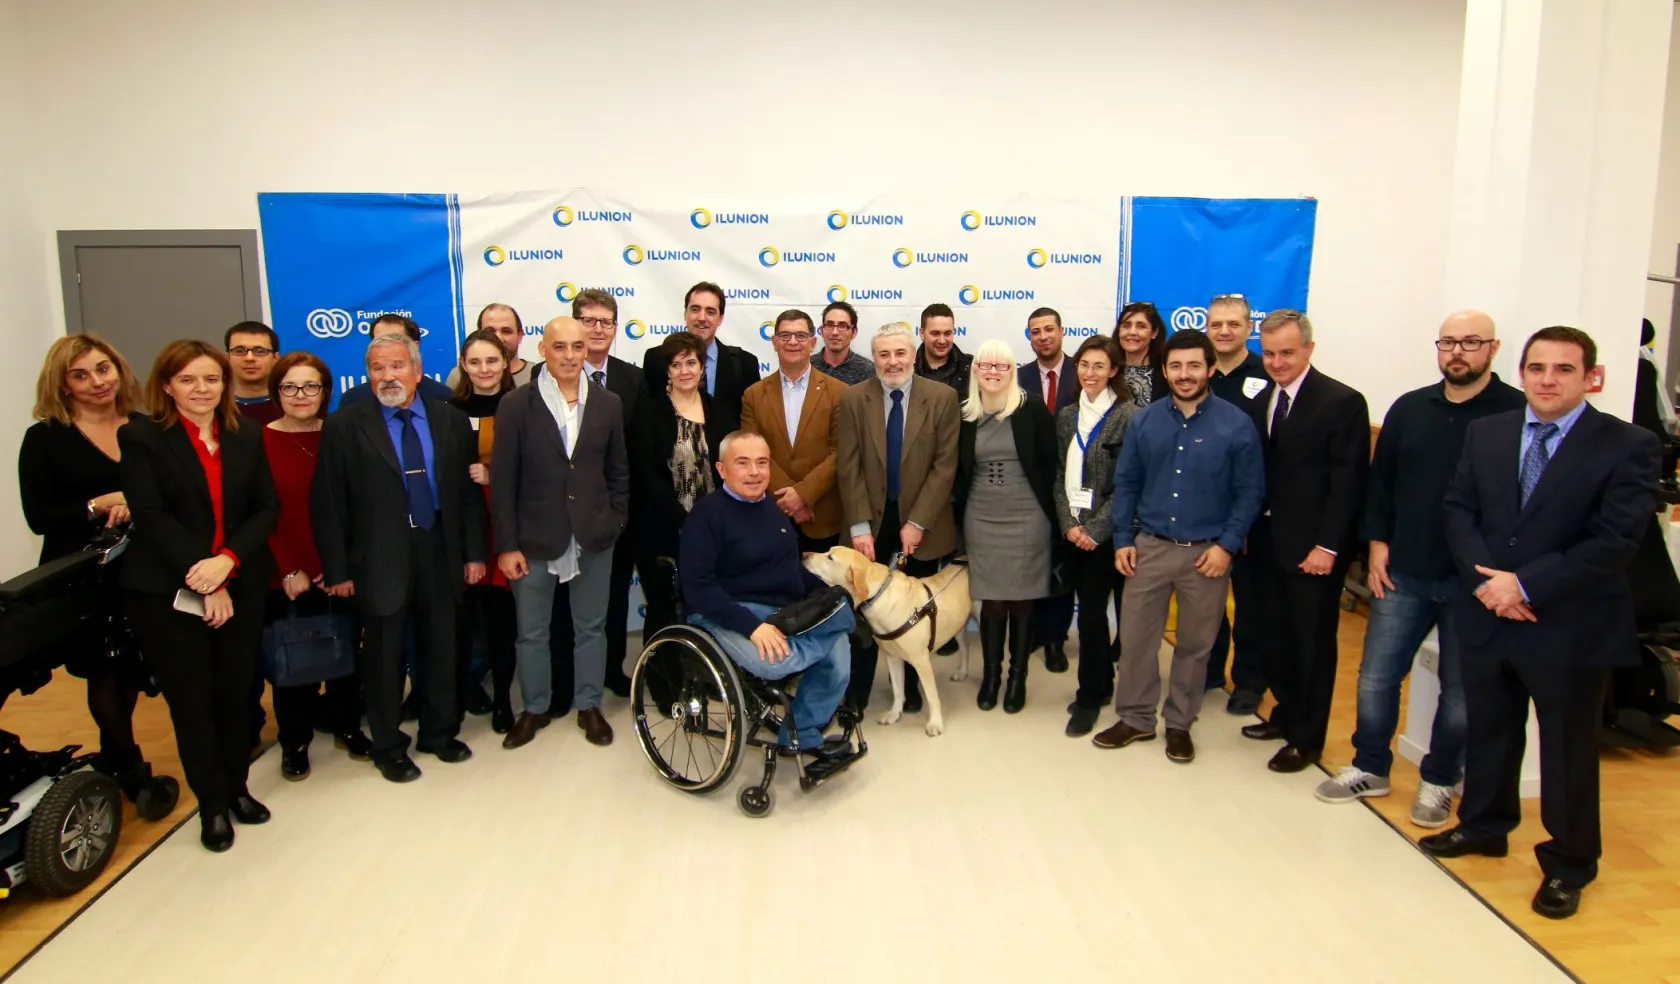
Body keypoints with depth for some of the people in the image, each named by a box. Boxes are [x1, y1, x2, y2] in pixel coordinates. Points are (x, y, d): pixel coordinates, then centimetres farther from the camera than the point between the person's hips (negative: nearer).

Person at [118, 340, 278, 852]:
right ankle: (212, 805, 18)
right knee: (190, 701, 5)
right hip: (166, 592, -3)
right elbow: (151, 516, -11)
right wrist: (202, 576, -16)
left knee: (233, 693, 9)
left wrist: (227, 559, -14)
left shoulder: (247, 438, 7)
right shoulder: (140, 437, -3)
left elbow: (266, 509, 2)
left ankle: (236, 788, 26)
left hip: (240, 586, 3)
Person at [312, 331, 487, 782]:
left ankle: (439, 732, 32)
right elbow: (328, 503, -5)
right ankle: (388, 747, 25)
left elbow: (468, 491, 6)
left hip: (439, 552, 3)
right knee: (383, 657, 9)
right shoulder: (345, 426, -4)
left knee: (440, 649, 14)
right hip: (380, 557, -2)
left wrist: (474, 552, 3)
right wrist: (337, 568, -8)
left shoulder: (451, 421, 4)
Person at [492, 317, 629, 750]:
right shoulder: (517, 405, -5)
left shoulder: (607, 404, 2)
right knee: (532, 632, 11)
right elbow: (502, 480, -6)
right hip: (534, 539, -1)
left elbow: (618, 471, 8)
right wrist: (507, 545, -9)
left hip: (593, 538, 2)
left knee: (591, 628, 13)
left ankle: (589, 706, 30)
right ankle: (534, 708, 30)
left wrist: (614, 523, 1)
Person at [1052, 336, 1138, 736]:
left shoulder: (1127, 416, -8)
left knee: (1091, 612, -4)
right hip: (1076, 529, 5)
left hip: (1109, 530, -5)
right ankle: (1101, 684, 26)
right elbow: (1060, 474, 9)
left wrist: (1095, 528, -14)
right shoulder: (1067, 416, 10)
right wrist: (1068, 523, -3)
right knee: (1091, 609, 10)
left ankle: (1089, 696, 10)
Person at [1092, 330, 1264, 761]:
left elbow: (1250, 491, -4)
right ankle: (1136, 718, 23)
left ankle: (1180, 724, 28)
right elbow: (1126, 483, 6)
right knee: (1135, 637, 6)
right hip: (1150, 547, 2)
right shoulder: (1144, 421, 1)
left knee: (1195, 644, 11)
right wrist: (1123, 539, 1)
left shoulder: (1236, 424, -7)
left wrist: (1227, 545, -11)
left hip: (1206, 552, -2)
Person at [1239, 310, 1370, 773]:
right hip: (1266, 541, 6)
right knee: (1276, 636, 13)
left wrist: (1327, 546, -17)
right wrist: (1247, 528, 3)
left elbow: (1348, 482, -13)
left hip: (1312, 547, -5)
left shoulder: (1342, 402, -9)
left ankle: (1307, 738, 17)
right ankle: (1286, 714, 31)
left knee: (1312, 642, 5)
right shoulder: (1260, 401, 10)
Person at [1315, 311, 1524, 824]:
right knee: (1376, 678, 8)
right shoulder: (1409, 409, 6)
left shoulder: (1518, 413, -8)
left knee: (1460, 690, 11)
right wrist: (1377, 543, 3)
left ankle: (1439, 782, 28)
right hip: (1404, 574, 4)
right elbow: (1380, 480, 10)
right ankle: (1370, 767, 27)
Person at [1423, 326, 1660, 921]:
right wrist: (1485, 578, -14)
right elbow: (1459, 510, 2)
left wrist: (1525, 584, -19)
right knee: (1488, 731, 19)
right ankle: (1483, 825, 39)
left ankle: (1568, 866, 27)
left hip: (1572, 627, -4)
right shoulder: (1486, 433, 4)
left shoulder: (1628, 446, -10)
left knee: (1568, 750, 9)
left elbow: (1615, 541, -16)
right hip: (1488, 616, 4)